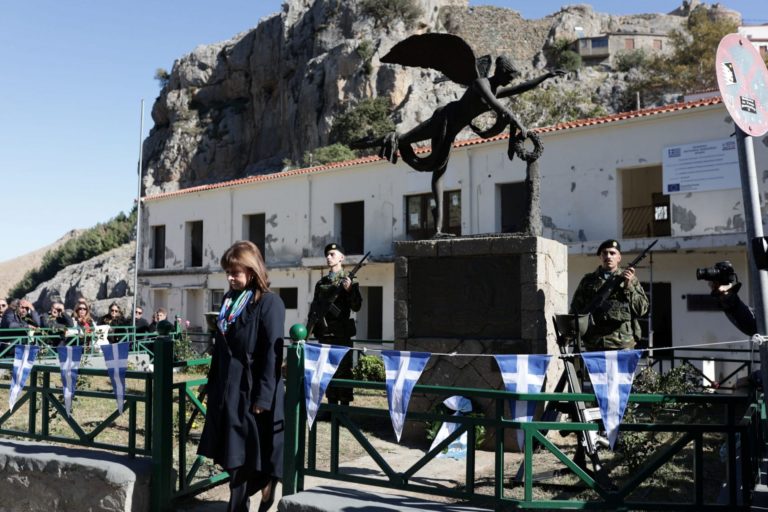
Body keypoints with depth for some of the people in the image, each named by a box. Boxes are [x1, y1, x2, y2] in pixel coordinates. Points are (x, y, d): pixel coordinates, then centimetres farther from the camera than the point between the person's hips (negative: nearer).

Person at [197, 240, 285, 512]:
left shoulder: (269, 303, -11)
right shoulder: (229, 300, 11)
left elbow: (272, 353, -14)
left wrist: (263, 397, -18)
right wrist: (212, 385, 15)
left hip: (252, 392, -7)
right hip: (228, 391, 7)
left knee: (252, 456, 2)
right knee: (233, 455, 12)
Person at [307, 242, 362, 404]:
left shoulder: (348, 281, -1)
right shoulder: (321, 283, 14)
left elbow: (356, 307, -9)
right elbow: (314, 307, 19)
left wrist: (349, 290, -25)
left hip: (341, 335, -5)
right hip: (324, 334, 5)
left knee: (343, 372, -3)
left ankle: (344, 407, 1)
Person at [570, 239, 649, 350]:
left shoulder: (631, 280, 11)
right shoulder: (588, 280, 13)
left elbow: (643, 309, 3)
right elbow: (576, 309, 14)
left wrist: (628, 286, -7)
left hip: (623, 345, -1)